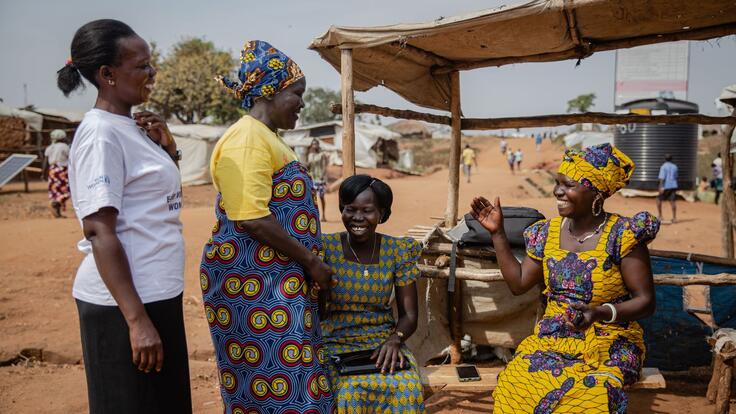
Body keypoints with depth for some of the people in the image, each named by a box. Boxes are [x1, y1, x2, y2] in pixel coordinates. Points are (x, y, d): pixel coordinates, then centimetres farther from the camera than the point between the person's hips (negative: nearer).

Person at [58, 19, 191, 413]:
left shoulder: (130, 127, 10)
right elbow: (99, 231, -20)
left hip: (156, 294, 9)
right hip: (125, 302, -9)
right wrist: (136, 319, -23)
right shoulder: (101, 134, -15)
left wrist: (168, 150, 4)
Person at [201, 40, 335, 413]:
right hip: (253, 285, -10)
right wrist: (312, 261, -15)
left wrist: (309, 260, 21)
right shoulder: (247, 139, -15)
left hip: (277, 283, 10)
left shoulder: (266, 137, 17)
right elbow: (252, 219, -23)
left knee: (282, 381, 16)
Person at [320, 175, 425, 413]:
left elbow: (409, 315, 3)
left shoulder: (398, 251, 0)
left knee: (407, 390, -26)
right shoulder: (325, 248, -5)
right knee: (348, 393, -30)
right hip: (335, 344, -1)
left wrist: (395, 339, -16)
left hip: (384, 342, 2)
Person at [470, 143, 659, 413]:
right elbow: (518, 284, 10)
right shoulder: (547, 232, 5)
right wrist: (497, 233, 5)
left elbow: (646, 302, -8)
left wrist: (600, 313, -26)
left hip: (607, 345, -3)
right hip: (551, 341, 4)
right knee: (512, 389, -23)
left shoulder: (623, 235, -10)